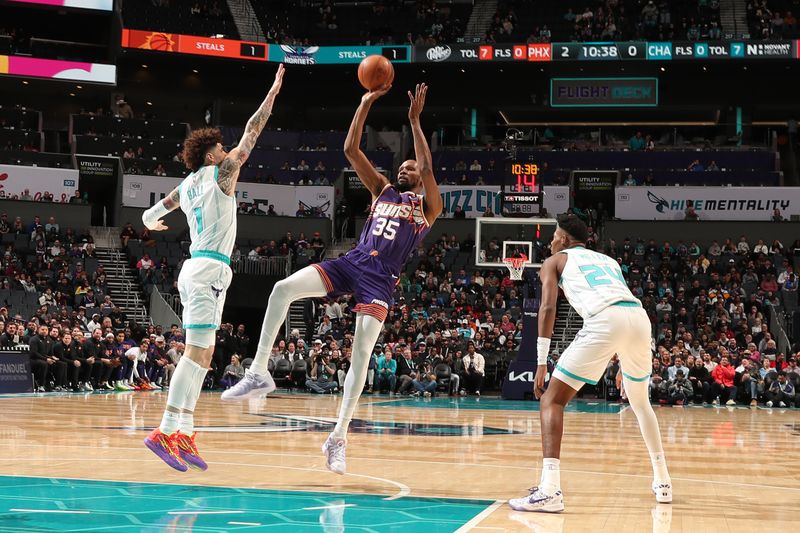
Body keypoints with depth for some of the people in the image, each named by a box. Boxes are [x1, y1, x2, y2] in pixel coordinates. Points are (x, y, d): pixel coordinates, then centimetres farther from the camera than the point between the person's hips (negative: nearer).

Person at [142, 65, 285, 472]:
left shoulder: (186, 186, 16)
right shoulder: (221, 174, -3)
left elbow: (150, 215, 28)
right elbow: (251, 133, -2)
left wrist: (152, 222, 52)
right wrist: (273, 92, 4)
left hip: (194, 269, 9)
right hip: (211, 269, -9)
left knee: (202, 354, 9)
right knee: (196, 353, -14)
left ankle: (184, 434, 4)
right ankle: (165, 431, -21)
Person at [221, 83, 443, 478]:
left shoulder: (428, 205, 10)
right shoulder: (382, 190, 22)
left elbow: (427, 168, -9)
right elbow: (351, 150, 15)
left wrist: (414, 120, -9)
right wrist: (365, 104, 7)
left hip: (381, 278, -4)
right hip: (352, 262, 4)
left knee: (362, 352, -15)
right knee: (283, 289, -20)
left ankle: (338, 438, -9)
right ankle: (259, 372, -16)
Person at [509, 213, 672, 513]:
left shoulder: (555, 260, 22)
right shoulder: (608, 260, 37)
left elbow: (548, 306, 6)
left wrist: (541, 363, 3)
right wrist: (625, 366, 43)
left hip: (605, 320, -5)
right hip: (640, 318, 5)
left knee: (552, 400, 3)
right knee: (640, 402, 31)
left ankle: (549, 490, -14)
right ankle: (662, 482, 33)